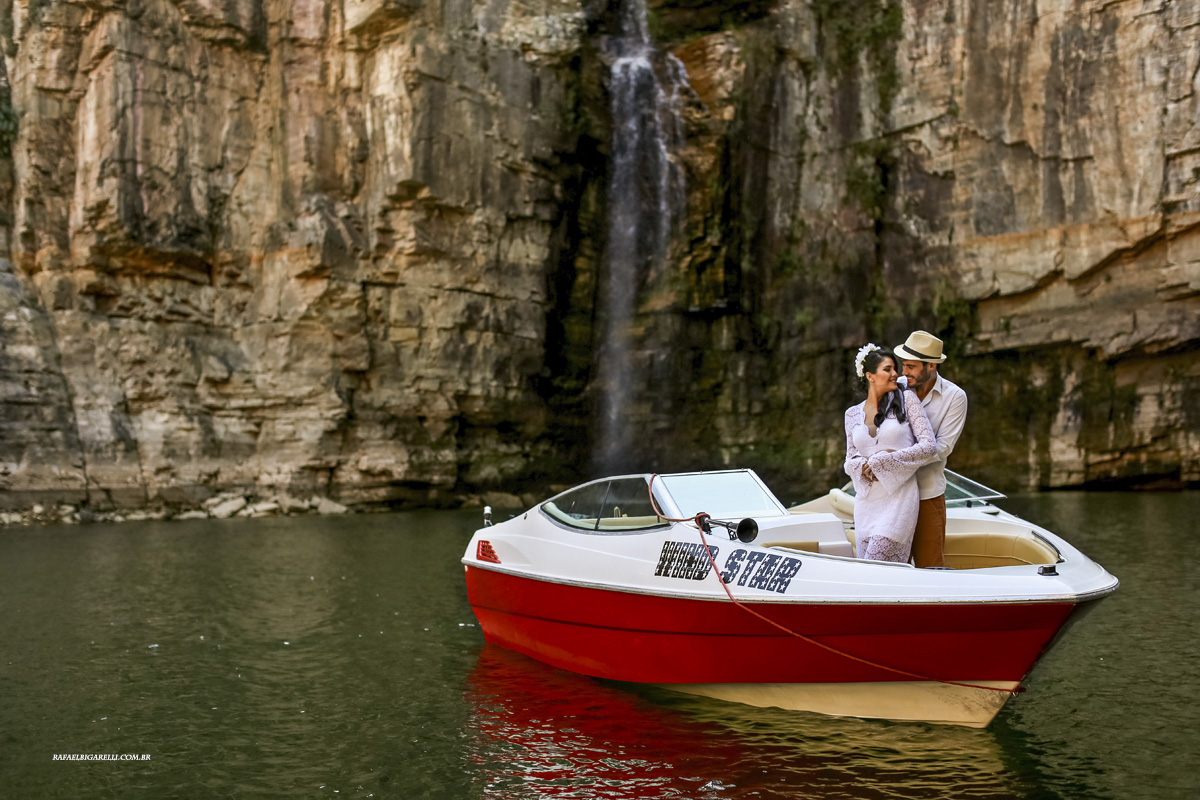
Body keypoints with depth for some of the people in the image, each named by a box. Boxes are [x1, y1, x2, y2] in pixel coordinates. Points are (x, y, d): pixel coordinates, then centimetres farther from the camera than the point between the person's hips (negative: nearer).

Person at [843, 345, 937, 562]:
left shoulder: (906, 399, 1)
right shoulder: (852, 414, 11)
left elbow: (930, 446, -5)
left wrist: (882, 460, -9)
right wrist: (863, 467, -9)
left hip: (899, 497, -4)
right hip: (867, 501, 4)